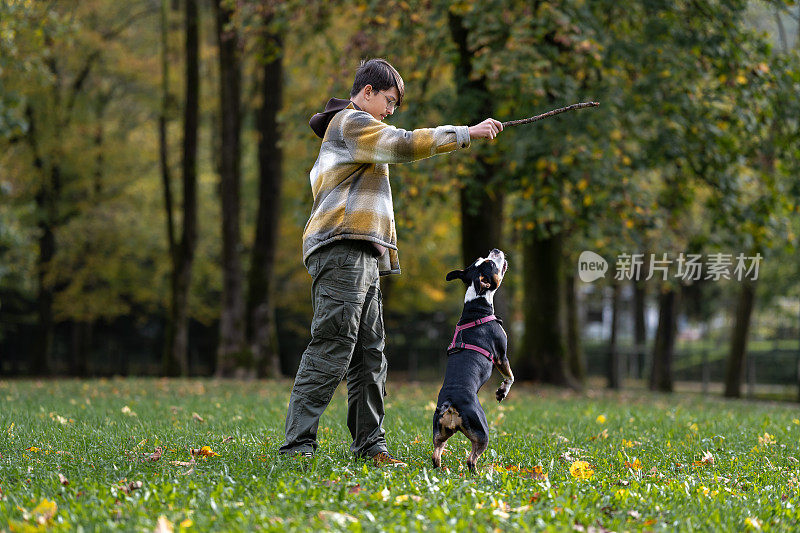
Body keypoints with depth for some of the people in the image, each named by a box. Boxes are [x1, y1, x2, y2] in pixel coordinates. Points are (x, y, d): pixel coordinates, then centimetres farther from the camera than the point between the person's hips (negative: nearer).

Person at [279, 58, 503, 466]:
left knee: (369, 355, 7)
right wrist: (467, 133, -11)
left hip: (362, 257, 11)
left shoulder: (355, 130, 31)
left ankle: (370, 445, 8)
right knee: (331, 350, -15)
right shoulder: (350, 122, -1)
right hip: (342, 250, -11)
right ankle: (297, 445, -17)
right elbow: (404, 145, -14)